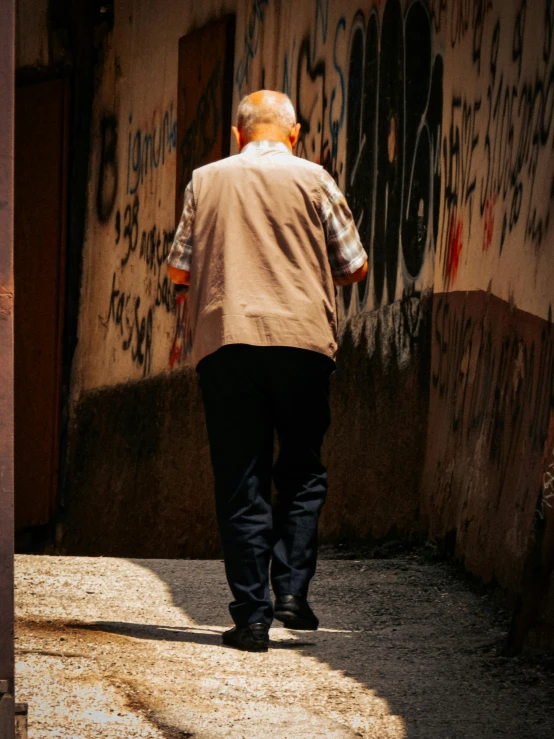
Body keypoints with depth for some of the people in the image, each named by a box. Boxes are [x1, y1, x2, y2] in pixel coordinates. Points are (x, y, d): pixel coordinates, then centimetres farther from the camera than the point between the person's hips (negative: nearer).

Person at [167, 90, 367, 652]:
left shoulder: (206, 181, 9)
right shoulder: (312, 179, 4)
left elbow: (178, 270, 13)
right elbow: (354, 267, 8)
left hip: (224, 340, 1)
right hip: (302, 337, -1)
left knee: (240, 481, 3)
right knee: (302, 473, 13)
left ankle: (252, 615, -1)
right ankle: (292, 590, 0)